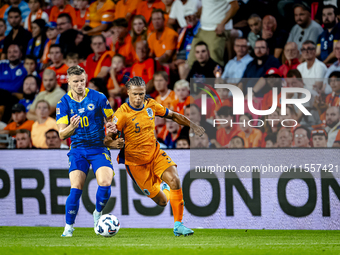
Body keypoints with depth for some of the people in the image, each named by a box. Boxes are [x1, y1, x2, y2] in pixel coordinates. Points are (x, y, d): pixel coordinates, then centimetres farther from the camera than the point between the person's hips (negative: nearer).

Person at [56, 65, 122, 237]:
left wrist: (113, 133, -14)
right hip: (78, 150, 0)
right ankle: (68, 227, -1)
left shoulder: (98, 98, -3)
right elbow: (61, 134, -6)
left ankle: (98, 213, 8)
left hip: (99, 148, 0)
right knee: (76, 188, -16)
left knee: (105, 184, -21)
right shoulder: (64, 103, -2)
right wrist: (71, 127, -29)